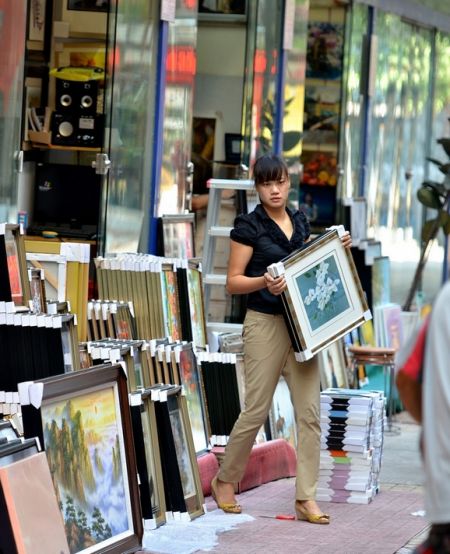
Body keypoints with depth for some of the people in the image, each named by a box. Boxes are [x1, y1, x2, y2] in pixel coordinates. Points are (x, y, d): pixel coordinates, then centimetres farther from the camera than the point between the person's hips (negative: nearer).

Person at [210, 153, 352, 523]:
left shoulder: (300, 222, 11)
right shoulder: (248, 226, -7)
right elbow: (233, 282, -8)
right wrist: (264, 282, -26)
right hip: (265, 323, -5)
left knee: (310, 410, -1)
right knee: (257, 410, -1)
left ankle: (306, 498, 1)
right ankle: (224, 482, 20)